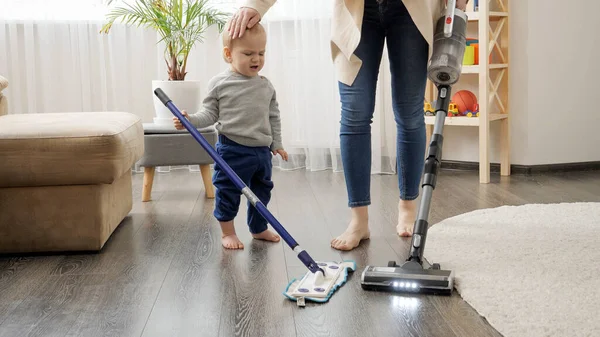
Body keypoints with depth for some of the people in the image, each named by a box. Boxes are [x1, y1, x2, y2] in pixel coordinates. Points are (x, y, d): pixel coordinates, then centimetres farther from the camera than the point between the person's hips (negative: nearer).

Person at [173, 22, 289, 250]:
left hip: (262, 150, 5)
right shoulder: (219, 83, -6)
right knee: (228, 191, 3)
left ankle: (258, 229, 36)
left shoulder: (266, 86, 5)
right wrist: (190, 120, -18)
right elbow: (210, 114, -2)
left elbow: (273, 117, 13)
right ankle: (227, 232, 20)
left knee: (262, 191, 17)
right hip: (232, 150, -5)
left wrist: (276, 144, 13)